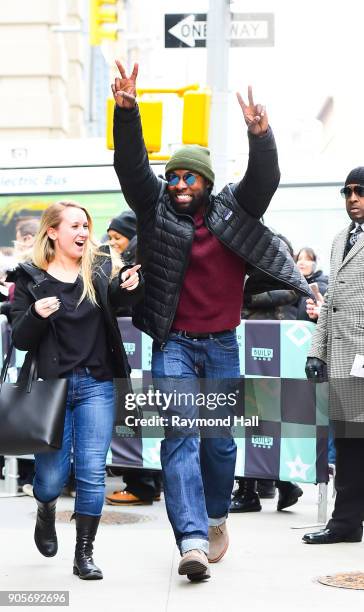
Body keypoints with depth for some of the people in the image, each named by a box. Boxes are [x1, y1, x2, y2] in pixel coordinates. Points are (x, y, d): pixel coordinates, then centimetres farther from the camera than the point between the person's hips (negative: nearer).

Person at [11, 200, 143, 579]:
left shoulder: (102, 270, 4)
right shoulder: (31, 278, -1)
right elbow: (20, 340, -1)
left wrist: (131, 287, -29)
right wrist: (36, 315, -21)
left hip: (96, 384, 1)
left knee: (92, 472, -2)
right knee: (52, 476, 5)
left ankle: (84, 555, 10)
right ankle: (46, 511, 41)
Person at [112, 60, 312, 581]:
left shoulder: (232, 209, 3)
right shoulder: (156, 208, 2)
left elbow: (265, 180, -11)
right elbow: (131, 165, -9)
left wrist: (260, 136, -31)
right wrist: (127, 111, -24)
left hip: (221, 344, 1)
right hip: (173, 342, -1)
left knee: (220, 440, 10)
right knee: (180, 435, -12)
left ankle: (216, 517, 33)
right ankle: (193, 539, -19)